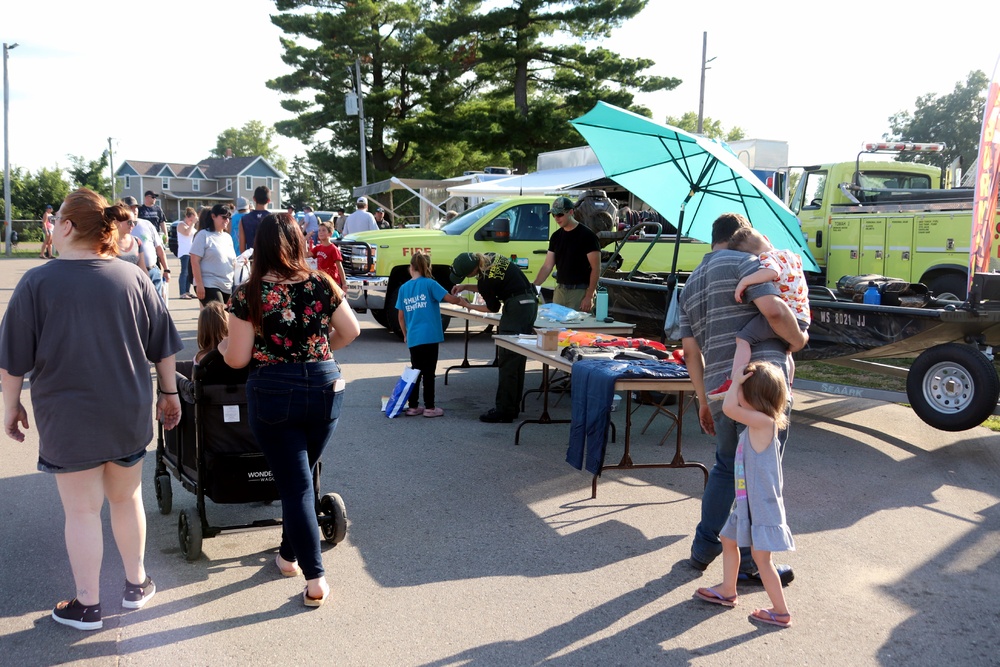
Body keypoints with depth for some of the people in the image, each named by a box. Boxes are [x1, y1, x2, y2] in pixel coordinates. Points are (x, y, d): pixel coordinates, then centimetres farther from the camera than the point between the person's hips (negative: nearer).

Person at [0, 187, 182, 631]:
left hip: (68, 419, -3)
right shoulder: (133, 277, -5)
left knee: (81, 511, 9)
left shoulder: (37, 283, -13)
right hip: (129, 413, 3)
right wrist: (169, 393, 13)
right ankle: (136, 585, 32)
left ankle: (87, 607, 22)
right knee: (126, 499, 19)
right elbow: (163, 347, 1)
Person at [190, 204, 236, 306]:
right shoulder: (203, 235, -5)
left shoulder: (228, 237, 15)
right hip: (209, 286, -7)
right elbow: (195, 261, -10)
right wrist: (199, 284, -16)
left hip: (228, 287, 7)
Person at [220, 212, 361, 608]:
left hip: (273, 395, -3)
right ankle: (290, 553, 38)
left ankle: (315, 581, 7)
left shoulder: (248, 295, -9)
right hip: (324, 389, 3)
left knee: (295, 485, 4)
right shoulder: (322, 285, -2)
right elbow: (351, 331, 7)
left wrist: (222, 347, 14)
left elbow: (237, 359, -8)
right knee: (301, 477, 20)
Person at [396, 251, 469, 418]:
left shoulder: (403, 288, 7)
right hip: (429, 336, -4)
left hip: (413, 338, 4)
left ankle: (413, 406, 17)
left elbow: (401, 316, 10)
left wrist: (405, 334, 22)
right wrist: (463, 301, 11)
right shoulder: (429, 284, -5)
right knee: (429, 373, 3)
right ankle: (429, 407, 8)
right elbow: (450, 299, -9)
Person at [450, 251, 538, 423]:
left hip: (516, 309, -10)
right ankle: (514, 407, 21)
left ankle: (504, 411, 0)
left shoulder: (485, 280, -17)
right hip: (531, 304, 10)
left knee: (507, 361, -3)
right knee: (518, 360, 13)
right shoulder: (494, 259, 7)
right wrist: (465, 287, 15)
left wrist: (468, 305, 10)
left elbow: (493, 308, -2)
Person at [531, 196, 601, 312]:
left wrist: (589, 296, -16)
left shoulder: (587, 236, -8)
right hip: (560, 290, 6)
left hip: (579, 291, -6)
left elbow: (596, 268, -11)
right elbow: (547, 266, 10)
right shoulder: (556, 236, 11)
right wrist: (534, 286, -3)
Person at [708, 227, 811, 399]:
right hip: (802, 318, 9)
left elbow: (772, 271, -28)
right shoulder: (791, 255, 21)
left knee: (744, 337, -14)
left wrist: (744, 281, -24)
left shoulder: (766, 257, -6)